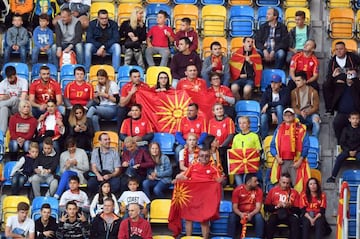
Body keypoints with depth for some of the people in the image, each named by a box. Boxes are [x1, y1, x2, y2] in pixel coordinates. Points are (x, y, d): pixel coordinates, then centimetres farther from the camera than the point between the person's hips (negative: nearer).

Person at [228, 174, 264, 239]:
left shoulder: (258, 190, -7)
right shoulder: (237, 190, -9)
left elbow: (258, 207, -11)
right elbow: (234, 207, -10)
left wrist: (251, 214, -32)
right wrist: (240, 214, -31)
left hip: (252, 214, 1)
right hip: (240, 213, 0)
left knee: (259, 217, -32)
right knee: (232, 217, -31)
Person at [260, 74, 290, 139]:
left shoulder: (284, 91, -8)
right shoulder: (267, 91, -3)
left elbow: (283, 102, -27)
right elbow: (262, 105, -14)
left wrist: (268, 104, -25)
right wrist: (272, 113, -28)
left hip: (281, 114, -1)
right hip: (270, 113, 1)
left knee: (279, 107, -35)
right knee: (263, 116, -34)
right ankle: (264, 137, -23)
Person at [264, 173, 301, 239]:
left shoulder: (294, 192, 4)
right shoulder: (273, 190, 5)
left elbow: (297, 210, 4)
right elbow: (266, 207, 4)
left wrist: (289, 207, -15)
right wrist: (276, 206, -12)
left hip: (289, 215, 0)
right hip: (276, 214, 0)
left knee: (295, 221, -31)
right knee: (271, 221, -32)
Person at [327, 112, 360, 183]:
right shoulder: (346, 129, 4)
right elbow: (342, 142, 4)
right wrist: (348, 151, -8)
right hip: (347, 150, 0)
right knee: (339, 158, -26)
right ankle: (333, 177, -25)